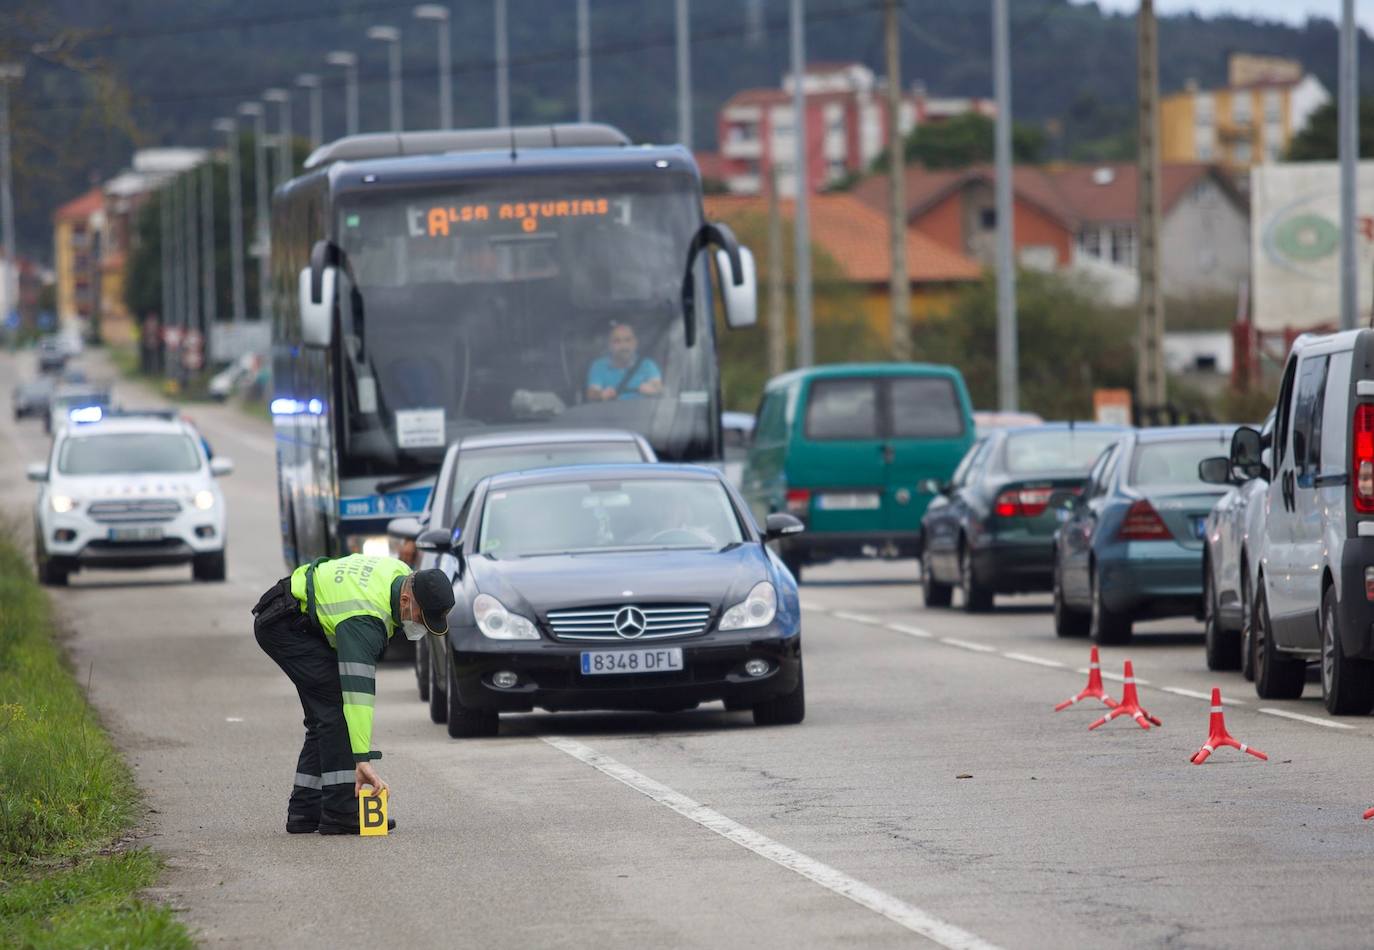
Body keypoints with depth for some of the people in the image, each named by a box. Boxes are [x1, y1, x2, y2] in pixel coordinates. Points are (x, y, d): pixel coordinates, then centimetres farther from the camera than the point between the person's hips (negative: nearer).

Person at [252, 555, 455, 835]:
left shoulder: (401, 574, -8)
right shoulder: (364, 619, -35)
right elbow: (357, 691, -41)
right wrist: (363, 761, -46)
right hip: (284, 624, -10)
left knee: (324, 715, 9)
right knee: (338, 705, -17)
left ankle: (305, 810, 10)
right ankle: (341, 812, -18)